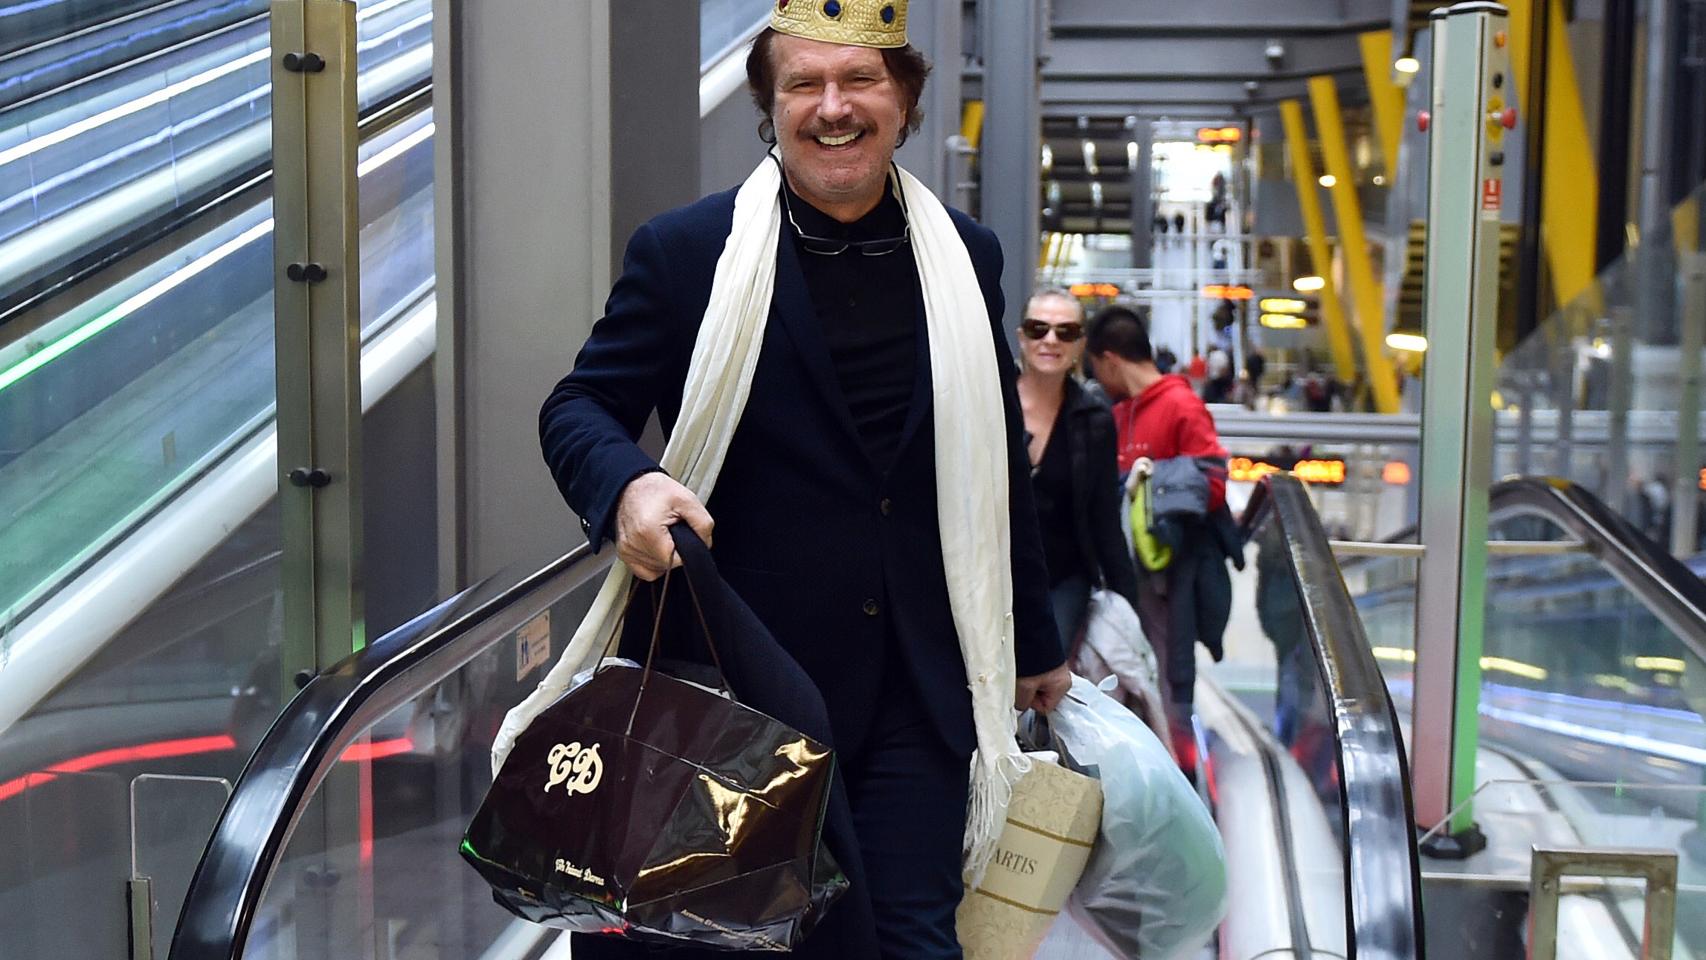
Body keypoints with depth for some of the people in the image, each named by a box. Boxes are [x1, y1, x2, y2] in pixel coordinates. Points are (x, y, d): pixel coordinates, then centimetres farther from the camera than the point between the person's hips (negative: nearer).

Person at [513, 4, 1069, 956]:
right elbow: (581, 407, 1)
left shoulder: (965, 258, 8)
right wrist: (628, 484, -24)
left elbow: (996, 460, 15)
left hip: (920, 682, 2)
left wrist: (1034, 640, 21)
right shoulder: (684, 251, -2)